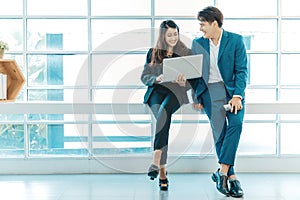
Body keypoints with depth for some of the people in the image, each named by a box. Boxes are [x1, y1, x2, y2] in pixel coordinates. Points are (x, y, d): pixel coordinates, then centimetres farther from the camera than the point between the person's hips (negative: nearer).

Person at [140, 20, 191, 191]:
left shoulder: (186, 53, 12)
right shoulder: (153, 53, 15)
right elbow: (144, 76, 12)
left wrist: (184, 82, -15)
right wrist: (156, 79, -10)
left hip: (176, 91, -1)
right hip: (157, 90, 1)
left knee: (164, 112, -34)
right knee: (163, 119, -27)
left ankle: (156, 161, -40)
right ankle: (162, 171, -24)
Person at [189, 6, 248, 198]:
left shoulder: (236, 40, -1)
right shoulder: (197, 43, 8)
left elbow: (242, 70, -5)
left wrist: (237, 96, -15)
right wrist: (196, 98, 5)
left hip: (232, 89, -2)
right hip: (209, 91, 2)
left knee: (236, 123, -25)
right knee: (219, 132, -8)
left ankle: (222, 170, -22)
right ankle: (231, 177, -2)